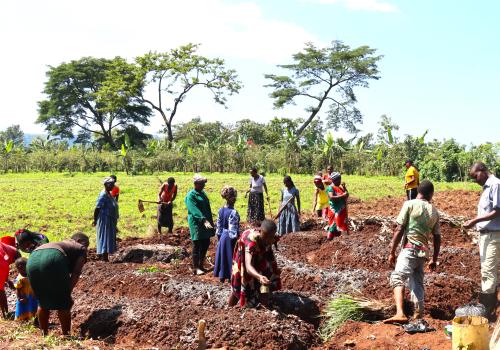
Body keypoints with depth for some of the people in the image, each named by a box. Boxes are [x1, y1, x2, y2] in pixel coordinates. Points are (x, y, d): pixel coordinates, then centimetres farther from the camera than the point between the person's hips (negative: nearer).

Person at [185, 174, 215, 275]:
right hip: (196, 224, -8)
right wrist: (203, 220, -34)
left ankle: (201, 265, 24)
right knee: (197, 245, -2)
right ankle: (195, 268, 6)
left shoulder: (203, 193, 14)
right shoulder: (191, 195, -12)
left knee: (206, 244, 11)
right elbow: (194, 210, -24)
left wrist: (211, 221, 17)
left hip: (206, 223, 8)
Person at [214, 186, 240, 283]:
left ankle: (222, 276, 26)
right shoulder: (233, 213, -22)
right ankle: (230, 276, 16)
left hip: (223, 236, 7)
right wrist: (236, 239, -13)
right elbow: (233, 229, -21)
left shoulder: (221, 210, -1)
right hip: (230, 238, -7)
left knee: (223, 255, 16)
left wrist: (219, 236, 16)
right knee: (230, 256, 6)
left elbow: (218, 225, 7)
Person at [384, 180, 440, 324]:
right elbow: (437, 238, 15)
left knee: (398, 278, -19)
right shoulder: (434, 212, 14)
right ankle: (418, 315, 21)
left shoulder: (410, 204, -2)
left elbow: (399, 230, -7)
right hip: (424, 252, 6)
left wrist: (392, 252, -3)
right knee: (417, 283, 17)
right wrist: (434, 259, 24)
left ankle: (400, 313, -38)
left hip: (410, 249, -6)